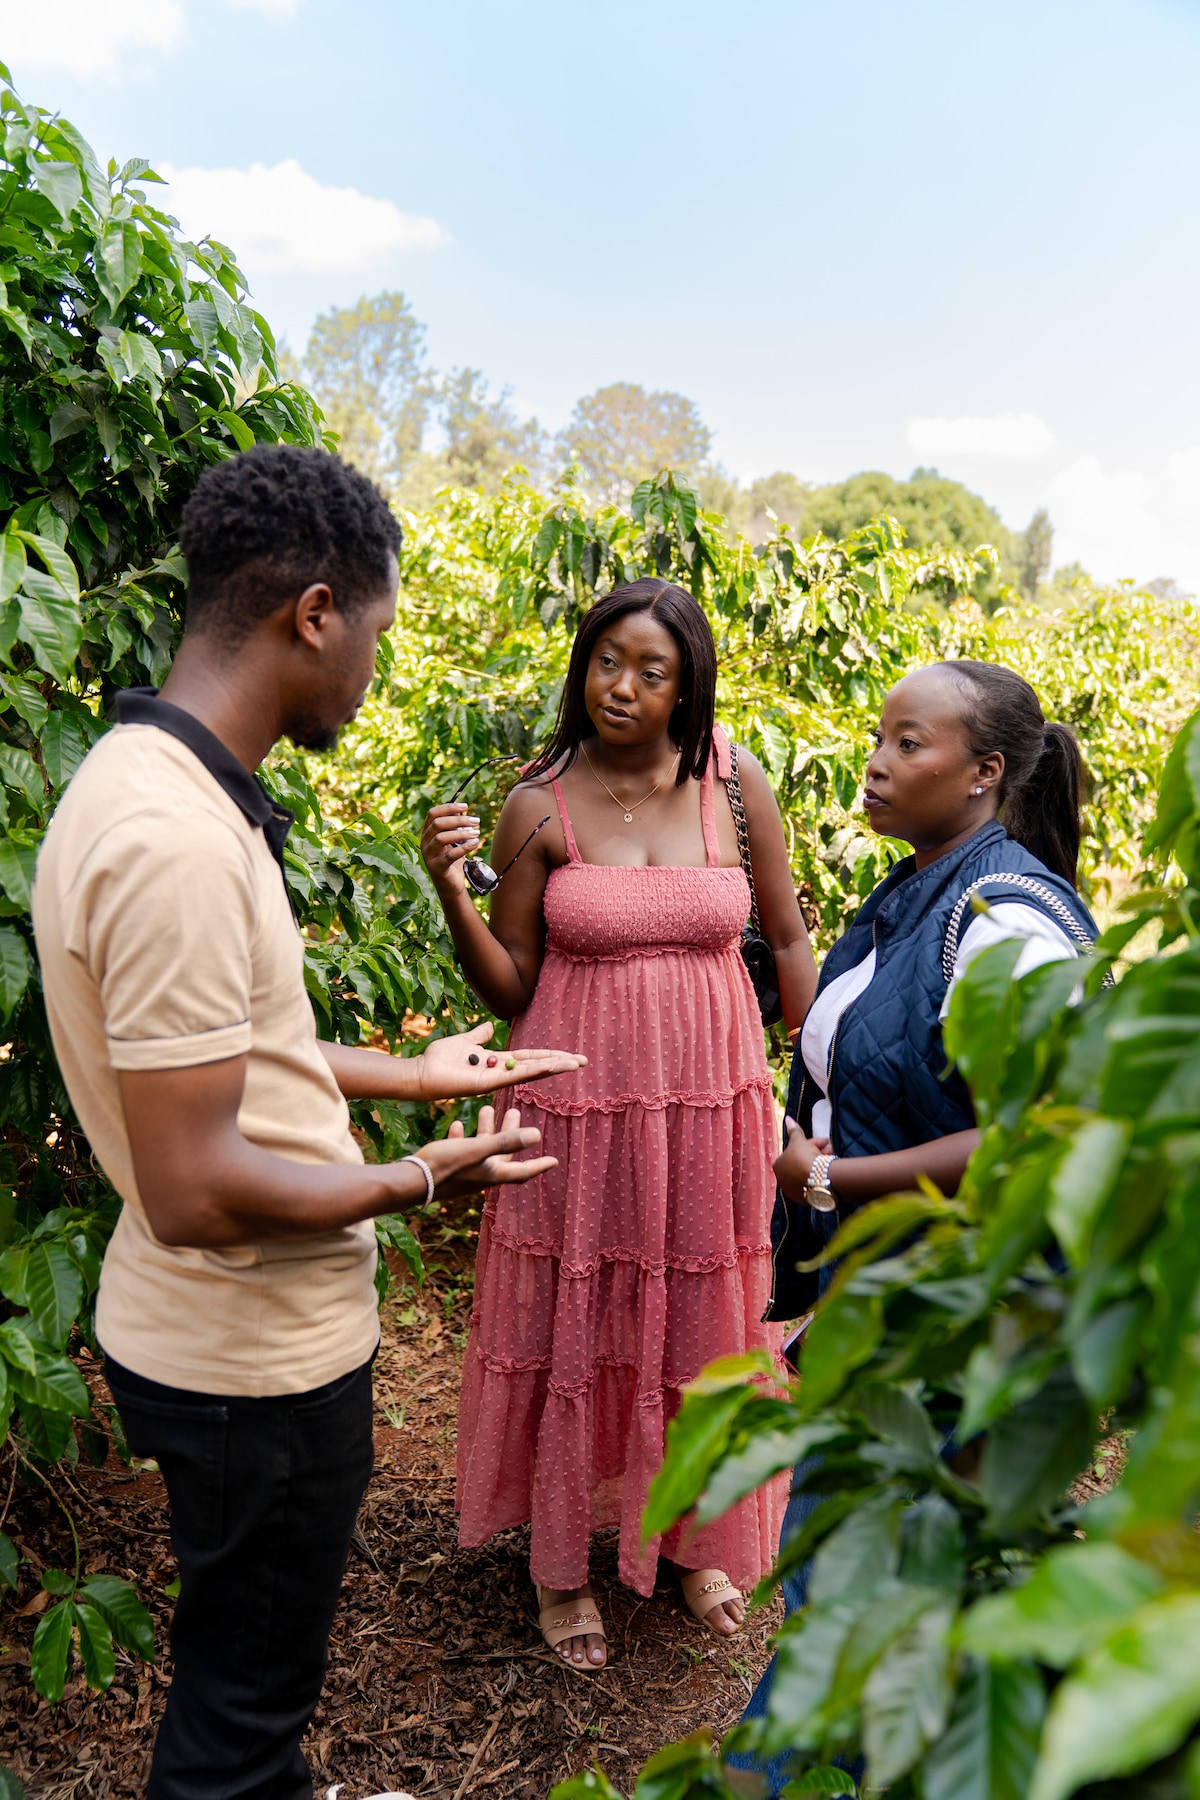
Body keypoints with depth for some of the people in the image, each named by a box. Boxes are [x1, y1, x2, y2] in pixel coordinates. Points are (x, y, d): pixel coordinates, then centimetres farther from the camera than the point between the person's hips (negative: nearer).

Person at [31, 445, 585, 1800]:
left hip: (204, 1332, 9)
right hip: (252, 1359, -9)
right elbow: (194, 1186, -29)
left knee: (247, 1656, 31)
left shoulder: (144, 777, 3)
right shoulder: (176, 841, -30)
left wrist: (412, 1073, 17)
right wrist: (423, 1179, -15)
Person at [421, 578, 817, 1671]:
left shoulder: (736, 785, -3)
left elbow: (789, 938, 7)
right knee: (571, 1325, 12)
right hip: (581, 1101, -1)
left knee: (700, 1324, 16)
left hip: (710, 1100, 2)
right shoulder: (538, 807, -6)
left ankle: (695, 1538, 43)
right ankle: (562, 1562, 36)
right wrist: (452, 891, -19)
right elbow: (507, 990, -3)